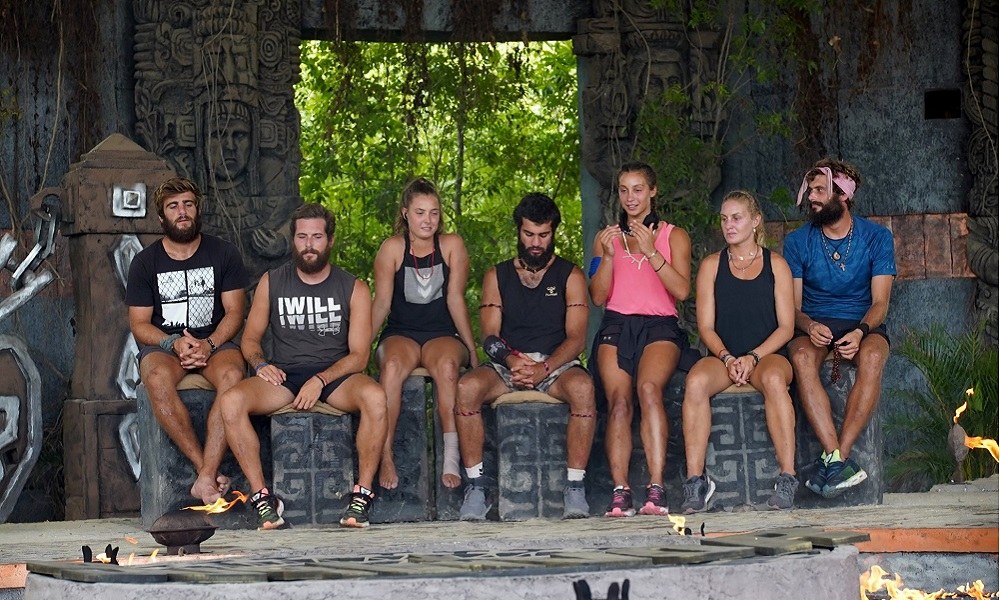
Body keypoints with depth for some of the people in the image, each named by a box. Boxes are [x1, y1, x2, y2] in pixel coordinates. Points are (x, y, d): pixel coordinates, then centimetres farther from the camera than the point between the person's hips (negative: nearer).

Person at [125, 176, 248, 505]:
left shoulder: (223, 254, 7)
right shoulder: (145, 262, 7)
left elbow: (234, 312, 2)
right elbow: (139, 324, 3)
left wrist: (209, 345, -17)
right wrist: (174, 342, -17)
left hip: (214, 342, 0)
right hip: (163, 345, 0)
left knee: (232, 375, -37)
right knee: (158, 379, -38)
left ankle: (205, 478, -40)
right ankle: (207, 469, -34)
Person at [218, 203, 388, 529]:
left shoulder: (353, 289, 4)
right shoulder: (271, 282, 9)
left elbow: (359, 355, -1)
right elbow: (251, 337, 14)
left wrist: (321, 380, -18)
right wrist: (260, 364, -10)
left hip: (335, 374, -1)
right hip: (283, 375, 1)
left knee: (375, 396, -36)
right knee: (231, 401, -30)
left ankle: (363, 493, -26)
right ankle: (262, 496, -24)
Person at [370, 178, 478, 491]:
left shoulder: (452, 245, 1)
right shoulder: (392, 248, 0)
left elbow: (455, 300, -2)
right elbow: (381, 303, -5)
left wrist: (473, 352, -7)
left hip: (442, 335, 0)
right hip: (400, 335, 0)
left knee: (447, 364, -36)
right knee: (392, 367, -35)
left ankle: (451, 459, -37)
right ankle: (386, 458, -33)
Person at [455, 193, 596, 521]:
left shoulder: (570, 276, 9)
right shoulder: (497, 276, 15)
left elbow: (575, 337, -3)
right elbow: (490, 335, 4)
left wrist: (543, 368, -22)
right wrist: (512, 360, -20)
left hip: (555, 364, -2)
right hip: (507, 364, 2)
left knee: (582, 387, -36)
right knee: (466, 387, -30)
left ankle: (575, 488, -32)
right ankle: (475, 487, -25)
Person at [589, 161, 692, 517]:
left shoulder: (673, 236, 16)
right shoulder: (607, 237, 21)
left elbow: (682, 290, 0)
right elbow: (598, 297, 11)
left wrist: (650, 251, -8)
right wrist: (608, 255, -3)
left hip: (659, 326, -2)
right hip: (616, 327, 2)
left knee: (649, 386, -32)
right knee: (619, 400, -24)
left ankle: (656, 487, -37)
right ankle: (620, 491, -31)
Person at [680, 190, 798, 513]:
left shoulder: (775, 264, 8)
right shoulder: (711, 265, 12)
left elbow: (786, 326, 3)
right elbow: (706, 326, 6)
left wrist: (753, 357, -12)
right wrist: (727, 358, -12)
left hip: (768, 355, -1)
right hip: (724, 356, 1)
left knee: (774, 379, -38)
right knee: (695, 381, -34)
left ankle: (787, 477, -37)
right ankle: (696, 480, -33)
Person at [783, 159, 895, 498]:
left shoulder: (876, 238, 1)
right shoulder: (798, 241, 4)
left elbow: (880, 302, -4)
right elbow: (793, 305, 2)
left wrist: (861, 331, -25)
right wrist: (809, 326, -22)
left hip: (862, 325, 0)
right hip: (814, 326, 1)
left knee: (872, 357, -37)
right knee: (802, 357, -36)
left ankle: (833, 461, -38)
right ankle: (836, 459, -43)